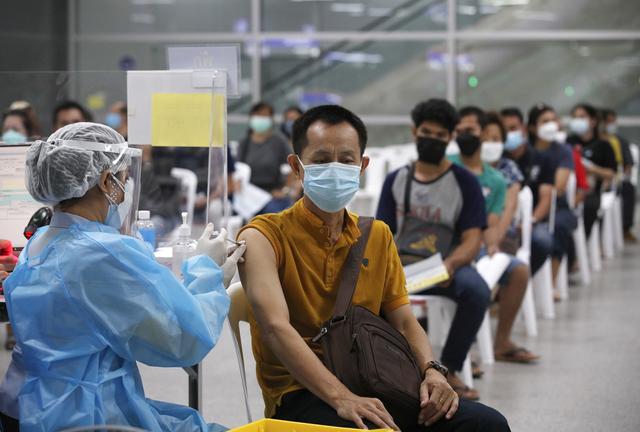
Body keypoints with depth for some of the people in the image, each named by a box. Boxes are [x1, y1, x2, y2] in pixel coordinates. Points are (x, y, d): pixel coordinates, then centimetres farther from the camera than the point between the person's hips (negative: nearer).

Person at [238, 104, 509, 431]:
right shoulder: (264, 236, -3)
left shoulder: (378, 236, 17)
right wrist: (340, 397, -31)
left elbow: (404, 322, 14)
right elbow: (276, 327, -18)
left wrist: (430, 370, -9)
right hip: (301, 394, -6)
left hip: (373, 388, 6)